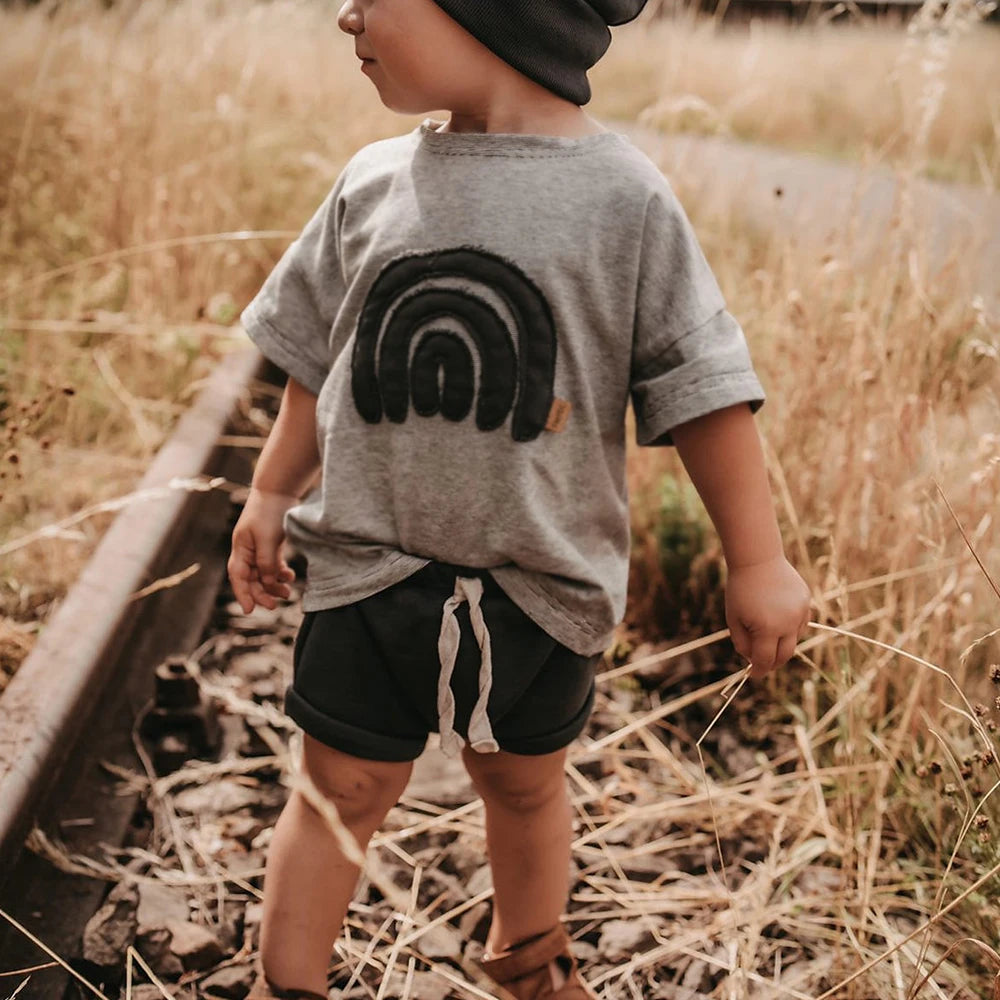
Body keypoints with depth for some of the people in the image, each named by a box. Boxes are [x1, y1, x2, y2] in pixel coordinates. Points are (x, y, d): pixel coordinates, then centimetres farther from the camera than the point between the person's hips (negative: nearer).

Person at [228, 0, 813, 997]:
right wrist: (272, 493, 12)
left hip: (541, 581, -1)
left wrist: (757, 559, -7)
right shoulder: (372, 183, -2)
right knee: (342, 790, 9)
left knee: (524, 782, 20)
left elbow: (702, 387, -9)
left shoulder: (623, 196, -12)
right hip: (371, 566, 1)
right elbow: (318, 356, 10)